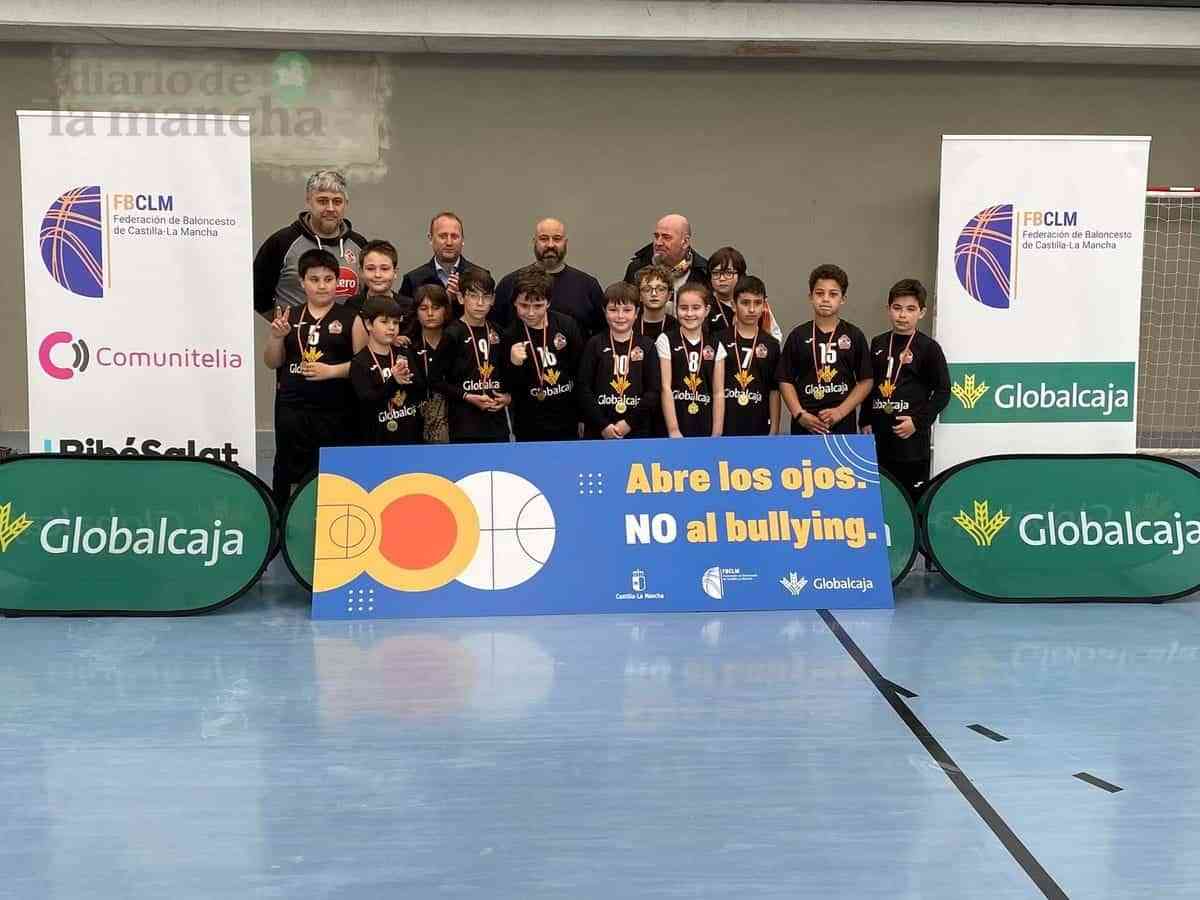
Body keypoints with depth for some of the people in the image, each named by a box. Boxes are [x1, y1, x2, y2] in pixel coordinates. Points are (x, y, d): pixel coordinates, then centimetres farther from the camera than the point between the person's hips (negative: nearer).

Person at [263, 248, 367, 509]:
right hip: (292, 408, 2)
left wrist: (332, 371, -16)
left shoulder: (351, 318, 0)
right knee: (289, 470, 9)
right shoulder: (289, 316, 7)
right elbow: (272, 362, 9)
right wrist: (276, 336, -8)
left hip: (336, 411, -2)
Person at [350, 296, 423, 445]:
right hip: (378, 438, -4)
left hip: (410, 434, 4)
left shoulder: (404, 354, 9)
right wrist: (393, 382, -27)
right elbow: (366, 402, -15)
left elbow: (421, 390, 2)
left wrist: (407, 380, -18)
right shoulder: (359, 362, -6)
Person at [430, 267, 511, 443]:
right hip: (464, 426, -5)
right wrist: (468, 397, -14)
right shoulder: (453, 334, -6)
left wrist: (507, 396, 3)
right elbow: (435, 379, -7)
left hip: (497, 423, 5)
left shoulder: (496, 333, 10)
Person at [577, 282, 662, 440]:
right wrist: (603, 424, -10)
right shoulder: (595, 344, 3)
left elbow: (654, 391, -2)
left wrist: (630, 422, -10)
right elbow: (583, 388, -2)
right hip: (597, 432, 0)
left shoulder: (647, 346, 4)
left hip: (637, 431, 0)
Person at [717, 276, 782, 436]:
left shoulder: (771, 345, 7)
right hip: (725, 427, -2)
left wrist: (774, 430, 4)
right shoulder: (720, 341, 0)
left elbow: (774, 391, 9)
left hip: (759, 429, 2)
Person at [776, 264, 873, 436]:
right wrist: (800, 414, -8)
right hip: (805, 426, 0)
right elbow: (786, 381, 4)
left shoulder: (854, 336, 5)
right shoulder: (798, 335, 5)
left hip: (843, 425, 0)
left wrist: (841, 411, -7)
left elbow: (865, 381, 4)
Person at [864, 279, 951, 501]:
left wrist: (918, 422, -11)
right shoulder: (879, 344, 10)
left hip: (912, 436, -4)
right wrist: (867, 422, 10)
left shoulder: (928, 348, -4)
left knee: (913, 495, 0)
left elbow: (942, 392, -4)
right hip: (879, 436, 4)